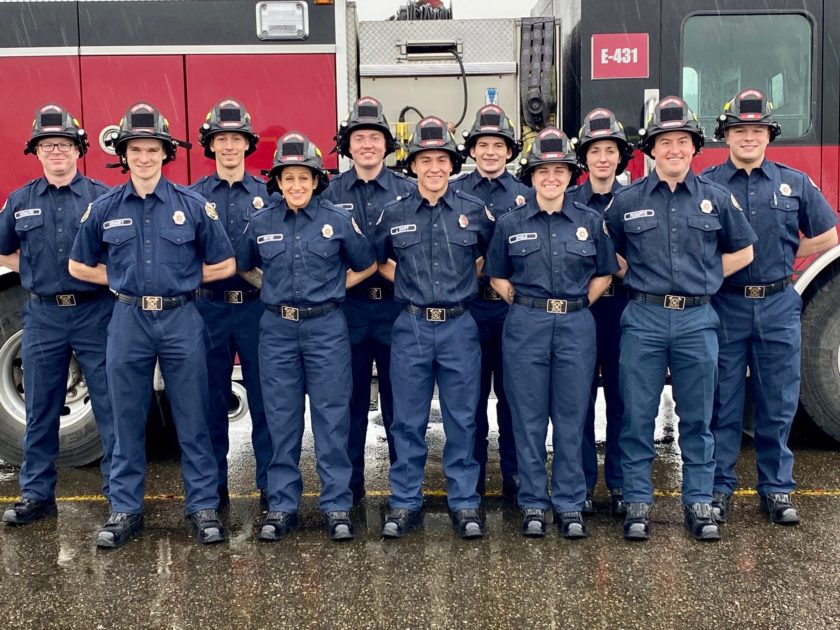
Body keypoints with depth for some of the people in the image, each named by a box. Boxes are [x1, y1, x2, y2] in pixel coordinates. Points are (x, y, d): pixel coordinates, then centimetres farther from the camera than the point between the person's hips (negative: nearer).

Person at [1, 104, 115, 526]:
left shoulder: (102, 197, 0)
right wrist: (40, 273, 10)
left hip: (95, 313, -3)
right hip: (43, 316, 3)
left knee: (110, 407, 1)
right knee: (40, 412, 10)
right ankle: (36, 495, 21)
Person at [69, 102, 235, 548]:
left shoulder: (193, 205, -1)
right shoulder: (104, 209, 5)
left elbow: (223, 266, 4)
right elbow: (79, 266, 14)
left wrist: (178, 278, 3)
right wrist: (124, 279, 6)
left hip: (181, 319, -1)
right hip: (128, 322, 2)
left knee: (192, 420, 4)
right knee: (127, 420, 9)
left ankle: (203, 506, 14)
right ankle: (125, 509, 20)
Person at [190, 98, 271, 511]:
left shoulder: (268, 194, 6)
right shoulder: (193, 196, 7)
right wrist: (198, 275, -7)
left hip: (256, 308, -1)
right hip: (209, 308, 1)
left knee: (264, 400, 3)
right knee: (212, 402, 8)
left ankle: (270, 487, 12)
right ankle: (214, 486, 20)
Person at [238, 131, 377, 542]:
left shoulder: (338, 221, -1)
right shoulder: (260, 223, 4)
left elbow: (367, 266, 11)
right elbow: (244, 268, 19)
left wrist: (332, 287, 5)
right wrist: (276, 290, 8)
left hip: (326, 327, -2)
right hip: (277, 329, 2)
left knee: (332, 417, 1)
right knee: (281, 420, 7)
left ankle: (337, 506, 10)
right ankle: (282, 506, 17)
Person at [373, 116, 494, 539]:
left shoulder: (476, 211, 2)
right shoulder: (393, 214, 4)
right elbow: (376, 260, 18)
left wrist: (466, 281, 8)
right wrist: (408, 282, 8)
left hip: (459, 326, 0)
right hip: (411, 328, 1)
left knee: (462, 420, 6)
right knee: (408, 421, 6)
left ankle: (465, 503, 17)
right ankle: (405, 503, 18)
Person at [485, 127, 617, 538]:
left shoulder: (590, 221, 6)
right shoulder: (510, 223, 3)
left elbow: (603, 273, 14)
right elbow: (497, 275, 11)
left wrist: (580, 302, 3)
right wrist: (521, 302, 0)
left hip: (576, 326, 1)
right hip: (526, 325, -1)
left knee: (571, 418, 5)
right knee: (529, 418, 4)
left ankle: (569, 504, 16)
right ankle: (532, 504, 14)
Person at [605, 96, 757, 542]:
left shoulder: (716, 199, 5)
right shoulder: (627, 200, 3)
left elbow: (741, 252, 15)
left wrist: (702, 278, 5)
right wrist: (641, 279, 3)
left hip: (697, 320, 1)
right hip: (644, 320, -1)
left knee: (697, 419, 8)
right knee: (637, 417, 3)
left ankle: (698, 503, 19)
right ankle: (638, 503, 14)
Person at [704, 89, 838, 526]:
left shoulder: (795, 184, 6)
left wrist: (783, 257, 6)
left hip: (778, 307, 2)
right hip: (724, 306, -2)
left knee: (778, 405, 9)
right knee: (722, 405, 5)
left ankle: (776, 489, 21)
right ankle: (718, 488, 16)